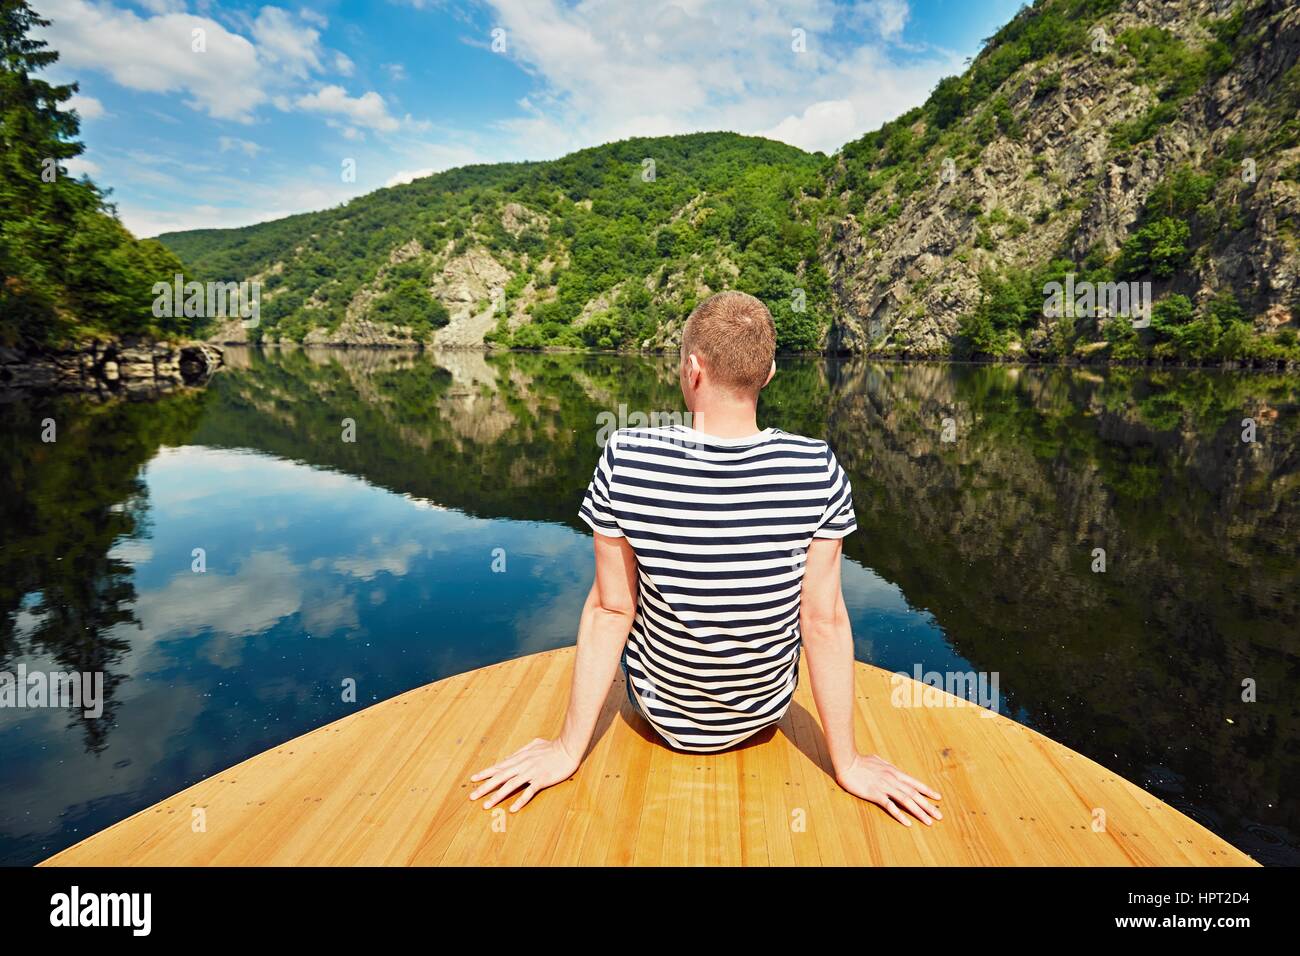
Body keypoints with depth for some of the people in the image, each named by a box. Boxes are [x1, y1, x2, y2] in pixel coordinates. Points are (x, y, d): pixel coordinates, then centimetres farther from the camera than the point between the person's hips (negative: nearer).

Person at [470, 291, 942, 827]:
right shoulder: (819, 470, -21)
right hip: (765, 712, 1)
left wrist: (569, 749, -4)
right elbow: (825, 620, -16)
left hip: (662, 710, 0)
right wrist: (847, 763, -3)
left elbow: (609, 609, -17)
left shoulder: (624, 461, -24)